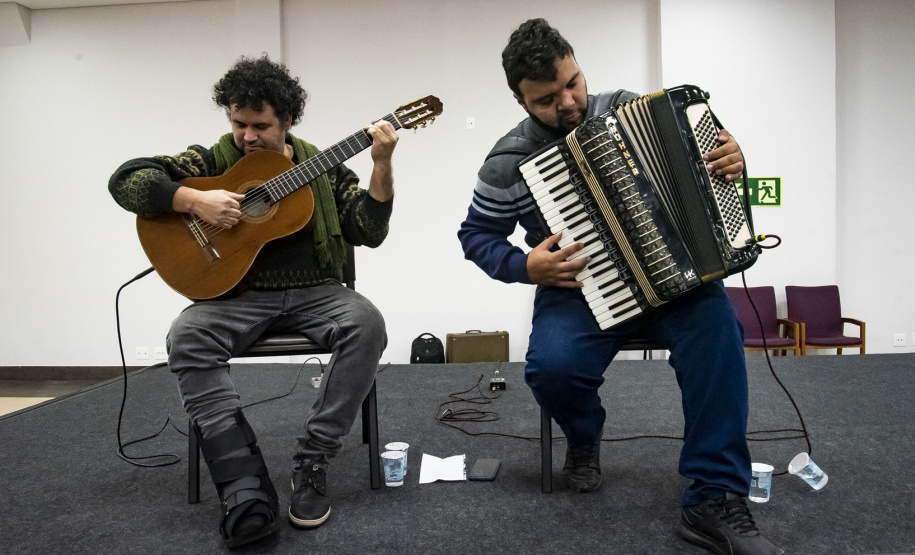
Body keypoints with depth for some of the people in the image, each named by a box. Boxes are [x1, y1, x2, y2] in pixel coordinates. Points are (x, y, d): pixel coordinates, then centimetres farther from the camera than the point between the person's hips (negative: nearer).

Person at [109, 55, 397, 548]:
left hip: (313, 290, 1)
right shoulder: (213, 160, 7)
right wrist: (195, 200, -17)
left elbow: (368, 232, 0)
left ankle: (311, 464, -21)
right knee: (186, 337, -30)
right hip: (237, 292, 0)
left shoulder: (321, 168, 9)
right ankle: (247, 494, -31)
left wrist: (382, 165, -11)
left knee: (366, 323, -30)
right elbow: (126, 180, -2)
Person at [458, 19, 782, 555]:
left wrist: (730, 158, -8)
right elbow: (477, 235, 4)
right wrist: (526, 266, -14)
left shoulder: (630, 107, 3)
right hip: (577, 287, -1)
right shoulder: (509, 162, -5)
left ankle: (716, 501, -18)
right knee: (552, 365, -31)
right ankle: (585, 433, 8)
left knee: (715, 323, -29)